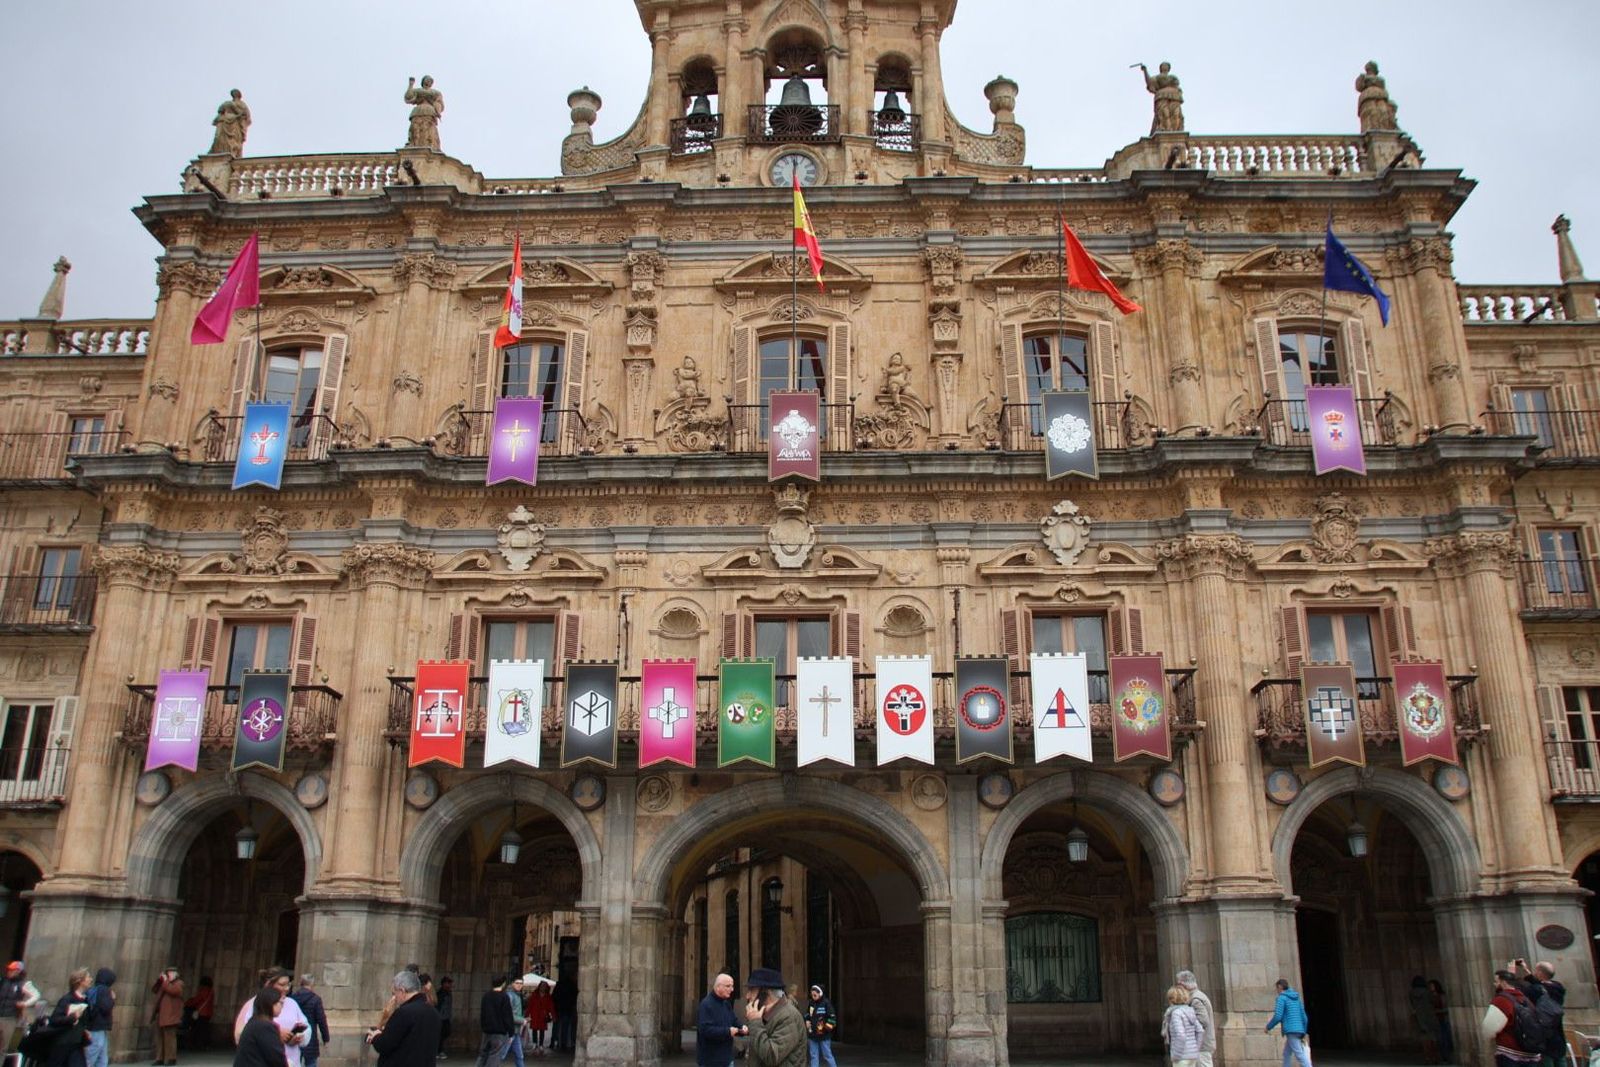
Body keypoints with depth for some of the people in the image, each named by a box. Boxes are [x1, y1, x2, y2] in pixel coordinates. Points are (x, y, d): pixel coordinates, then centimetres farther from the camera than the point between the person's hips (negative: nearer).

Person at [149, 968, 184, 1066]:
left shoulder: (179, 983, -1)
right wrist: (159, 980, 6)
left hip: (169, 1015, -8)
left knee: (169, 1036, -8)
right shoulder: (164, 983, 23)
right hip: (159, 1014, 8)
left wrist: (165, 981, -12)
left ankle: (171, 1058, -4)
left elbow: (173, 991, -19)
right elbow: (153, 989, 18)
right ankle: (160, 1058, 13)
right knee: (159, 1037, 8)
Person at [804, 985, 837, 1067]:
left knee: (827, 1055, 0)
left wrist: (827, 1027, -14)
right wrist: (807, 1022, 5)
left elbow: (832, 1017, -12)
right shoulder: (811, 1003, 8)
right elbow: (807, 1015, 23)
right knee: (814, 1056, 8)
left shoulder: (826, 1003, -10)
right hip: (812, 1034, 6)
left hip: (824, 1035, -6)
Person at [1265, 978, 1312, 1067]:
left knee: (1300, 1055, -12)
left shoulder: (1282, 998, -4)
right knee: (1286, 1054, 15)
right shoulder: (1296, 999, 19)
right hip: (1299, 1030, 8)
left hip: (1291, 1031, -8)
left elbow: (1278, 1017, -11)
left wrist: (1268, 1026, 3)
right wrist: (1303, 1034, 22)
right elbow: (1304, 1017, 17)